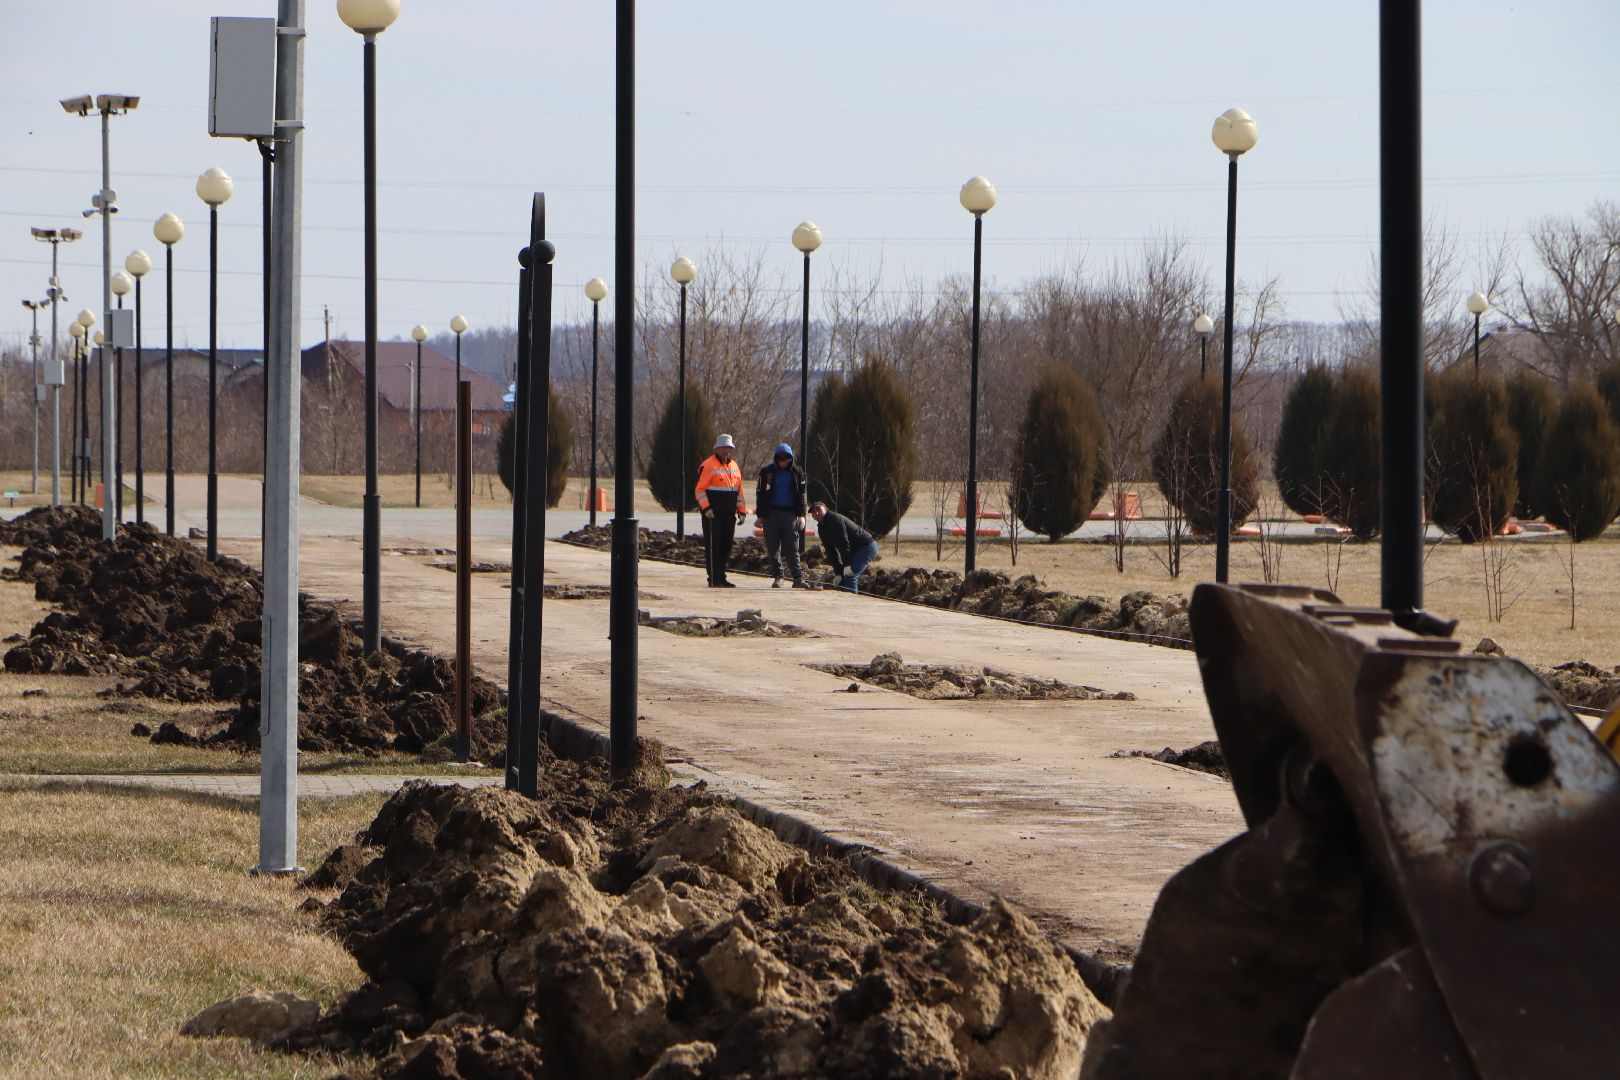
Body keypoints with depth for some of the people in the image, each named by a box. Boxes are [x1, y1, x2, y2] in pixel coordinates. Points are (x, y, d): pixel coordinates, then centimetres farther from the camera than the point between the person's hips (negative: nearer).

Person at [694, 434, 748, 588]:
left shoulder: (735, 467, 16)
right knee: (713, 546, -5)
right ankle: (714, 579, -3)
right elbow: (700, 489, -10)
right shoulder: (708, 466, -7)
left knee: (726, 546, 8)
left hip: (729, 514, 7)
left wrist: (742, 511, 14)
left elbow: (739, 491, 21)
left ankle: (721, 578, 15)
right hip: (713, 514, -7)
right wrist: (706, 508, -20)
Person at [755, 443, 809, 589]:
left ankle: (798, 578, -10)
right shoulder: (767, 472, 4)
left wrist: (801, 515, 3)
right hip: (771, 513, 0)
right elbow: (760, 493, 7)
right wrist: (760, 515, 2)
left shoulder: (796, 472, 7)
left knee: (792, 548, -6)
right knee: (773, 549, 2)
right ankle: (777, 578, 10)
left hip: (790, 514, 0)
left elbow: (801, 495, 11)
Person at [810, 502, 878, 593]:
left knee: (849, 577, -20)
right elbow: (831, 551, 10)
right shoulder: (821, 528, 11)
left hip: (867, 547, -10)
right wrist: (838, 573, 3)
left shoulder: (835, 520, -19)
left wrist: (847, 564, -28)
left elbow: (844, 543, -25)